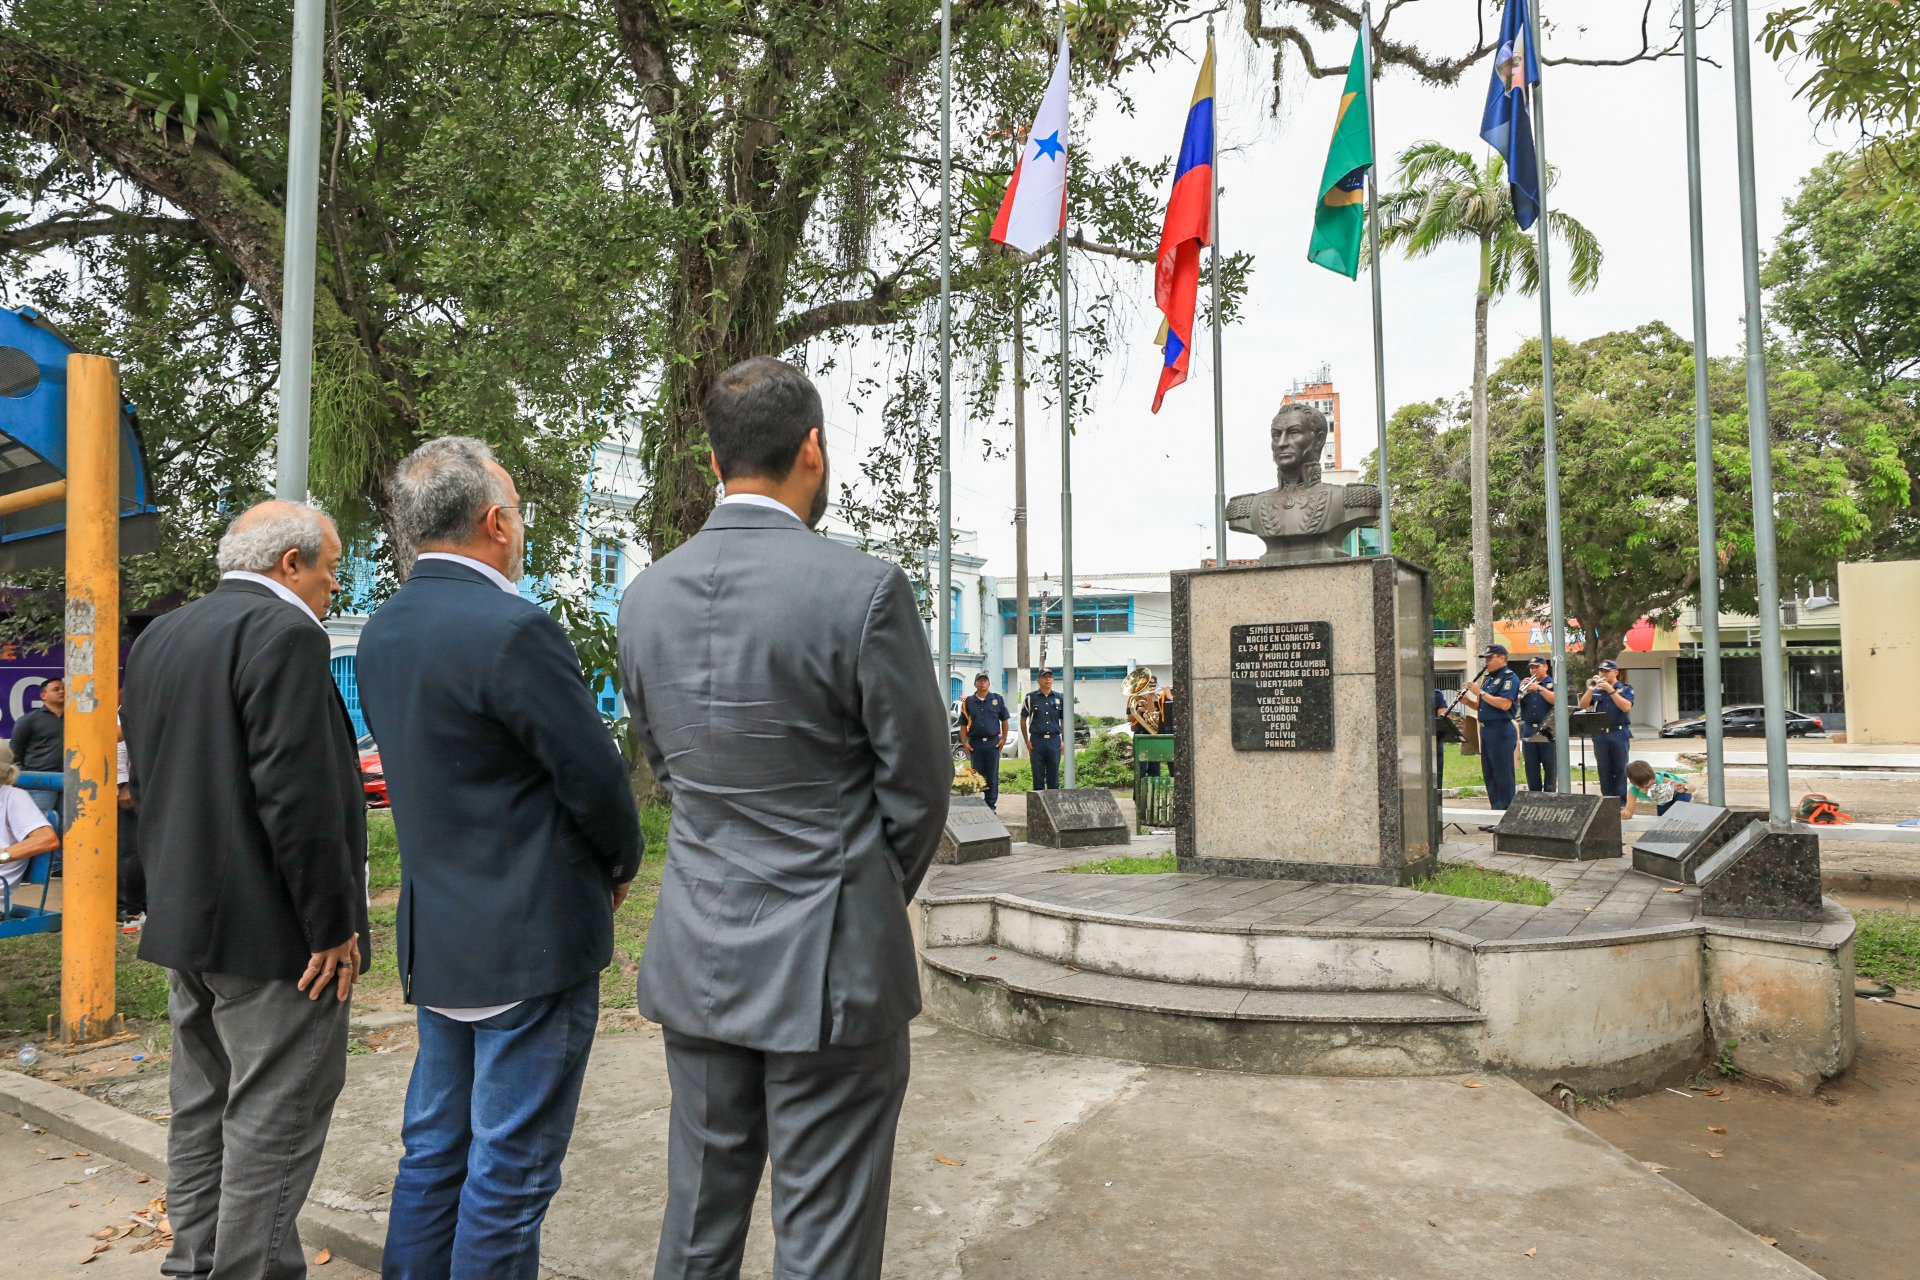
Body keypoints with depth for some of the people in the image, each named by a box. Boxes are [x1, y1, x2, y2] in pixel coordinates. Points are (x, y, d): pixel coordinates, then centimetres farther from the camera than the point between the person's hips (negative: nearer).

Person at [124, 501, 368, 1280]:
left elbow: (143, 781, 17)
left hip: (184, 923, 10)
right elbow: (297, 792, -23)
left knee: (202, 1110, 20)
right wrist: (333, 925, -17)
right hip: (271, 930, -9)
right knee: (272, 1124, 0)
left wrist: (177, 892, 22)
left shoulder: (156, 638, 12)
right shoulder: (283, 632, -18)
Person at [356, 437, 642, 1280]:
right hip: (530, 936, -8)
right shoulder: (515, 629, -21)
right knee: (511, 1169, 5)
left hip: (434, 933, 9)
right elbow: (594, 773, -17)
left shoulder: (382, 632, 5)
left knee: (433, 1147, 21)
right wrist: (621, 863, 1)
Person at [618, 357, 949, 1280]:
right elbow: (918, 783, -9)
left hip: (695, 954, 6)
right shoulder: (864, 590, -17)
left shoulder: (647, 596, 0)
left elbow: (665, 764, 10)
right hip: (830, 962, -5)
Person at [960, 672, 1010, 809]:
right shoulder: (968, 702, 7)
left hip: (993, 743, 0)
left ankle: (991, 806, 10)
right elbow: (963, 725, 7)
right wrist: (965, 743, -2)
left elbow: (1004, 720, 11)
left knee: (992, 777, 2)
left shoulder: (997, 700, 6)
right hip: (975, 744, 1)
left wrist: (1004, 739, 4)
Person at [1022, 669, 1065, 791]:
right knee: (1038, 777, 1)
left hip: (1054, 741, 2)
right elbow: (1023, 720, 7)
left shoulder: (1059, 699, 11)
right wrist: (1026, 741, -1)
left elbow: (1064, 721, 16)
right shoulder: (1031, 698, 4)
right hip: (1037, 741, -2)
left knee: (1054, 777, 4)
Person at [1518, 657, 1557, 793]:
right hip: (1528, 733, 4)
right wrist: (1521, 689, -7)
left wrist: (1539, 688, -18)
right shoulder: (1526, 684, 15)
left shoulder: (1553, 684, 5)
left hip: (1547, 733, -4)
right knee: (1532, 769, 7)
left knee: (1550, 768, -2)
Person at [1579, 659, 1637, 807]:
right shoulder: (1596, 690, 13)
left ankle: (1621, 801, 2)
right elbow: (1583, 705, 1)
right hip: (1600, 735, 3)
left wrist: (1611, 690, -15)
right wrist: (1591, 688, -9)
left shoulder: (1625, 689, 5)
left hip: (1619, 734, -3)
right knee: (1604, 770, 5)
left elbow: (1626, 707, -12)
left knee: (1620, 769, -2)